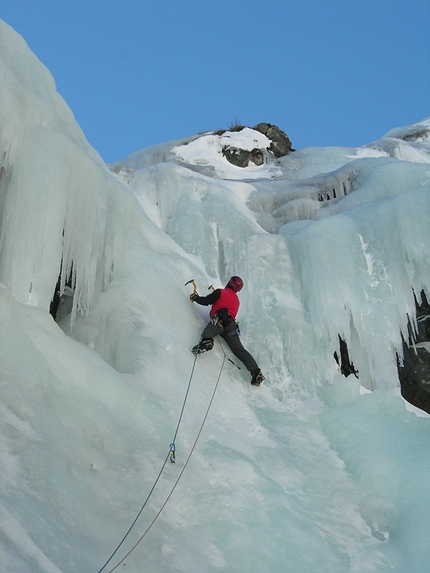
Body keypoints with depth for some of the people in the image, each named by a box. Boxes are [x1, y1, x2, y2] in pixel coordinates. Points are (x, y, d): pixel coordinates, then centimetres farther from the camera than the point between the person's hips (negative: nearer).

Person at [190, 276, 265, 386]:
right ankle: (255, 372, -7)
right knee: (239, 349, 2)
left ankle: (206, 341, -67)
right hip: (231, 325, 5)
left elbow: (206, 301, 5)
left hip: (218, 320, -5)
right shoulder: (237, 300, 32)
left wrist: (195, 297, 23)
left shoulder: (220, 292, 11)